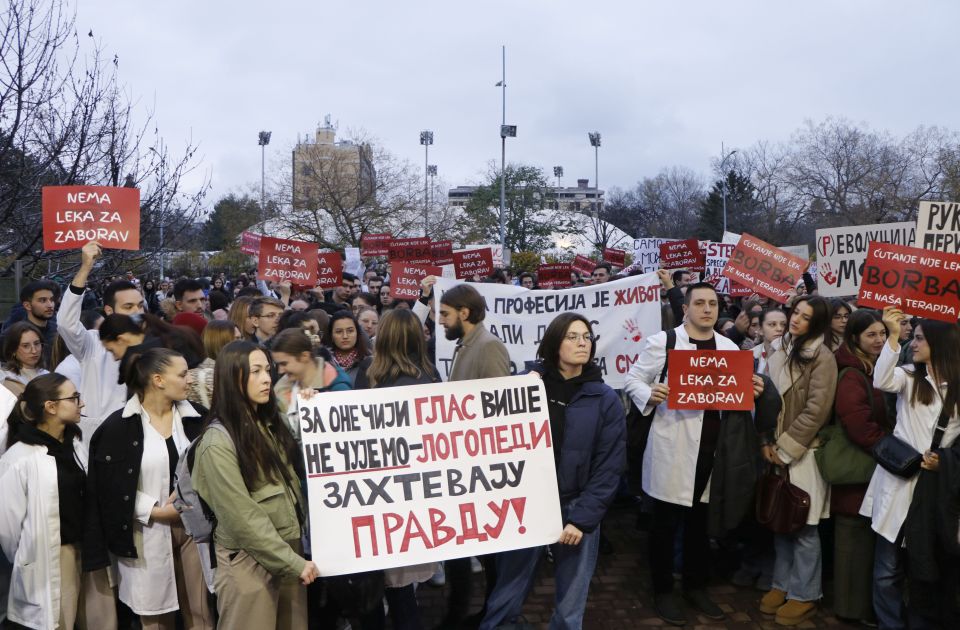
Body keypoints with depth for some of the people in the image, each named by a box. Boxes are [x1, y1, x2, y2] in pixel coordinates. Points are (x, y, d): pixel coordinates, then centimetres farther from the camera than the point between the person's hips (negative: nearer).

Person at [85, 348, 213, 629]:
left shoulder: (197, 418, 4)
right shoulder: (118, 426, -7)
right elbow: (111, 487, -7)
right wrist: (156, 511, -13)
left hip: (193, 526, 3)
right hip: (148, 533, -3)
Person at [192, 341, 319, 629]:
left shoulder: (272, 425, 7)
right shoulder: (218, 442, -15)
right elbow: (243, 517, -17)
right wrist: (293, 561, -16)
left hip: (291, 550, 7)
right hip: (248, 561, -6)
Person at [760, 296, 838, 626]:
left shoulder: (822, 357, -12)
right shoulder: (779, 350, 7)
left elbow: (815, 411, -16)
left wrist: (785, 448, -13)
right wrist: (767, 443, -1)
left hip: (803, 454, -6)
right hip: (777, 450, 6)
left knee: (803, 526, 2)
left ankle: (805, 594, 15)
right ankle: (782, 584, 27)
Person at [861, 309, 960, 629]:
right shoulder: (908, 376, 2)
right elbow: (882, 381, -22)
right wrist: (893, 336, -27)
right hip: (900, 483, -1)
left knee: (930, 568, 13)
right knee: (888, 570, 2)